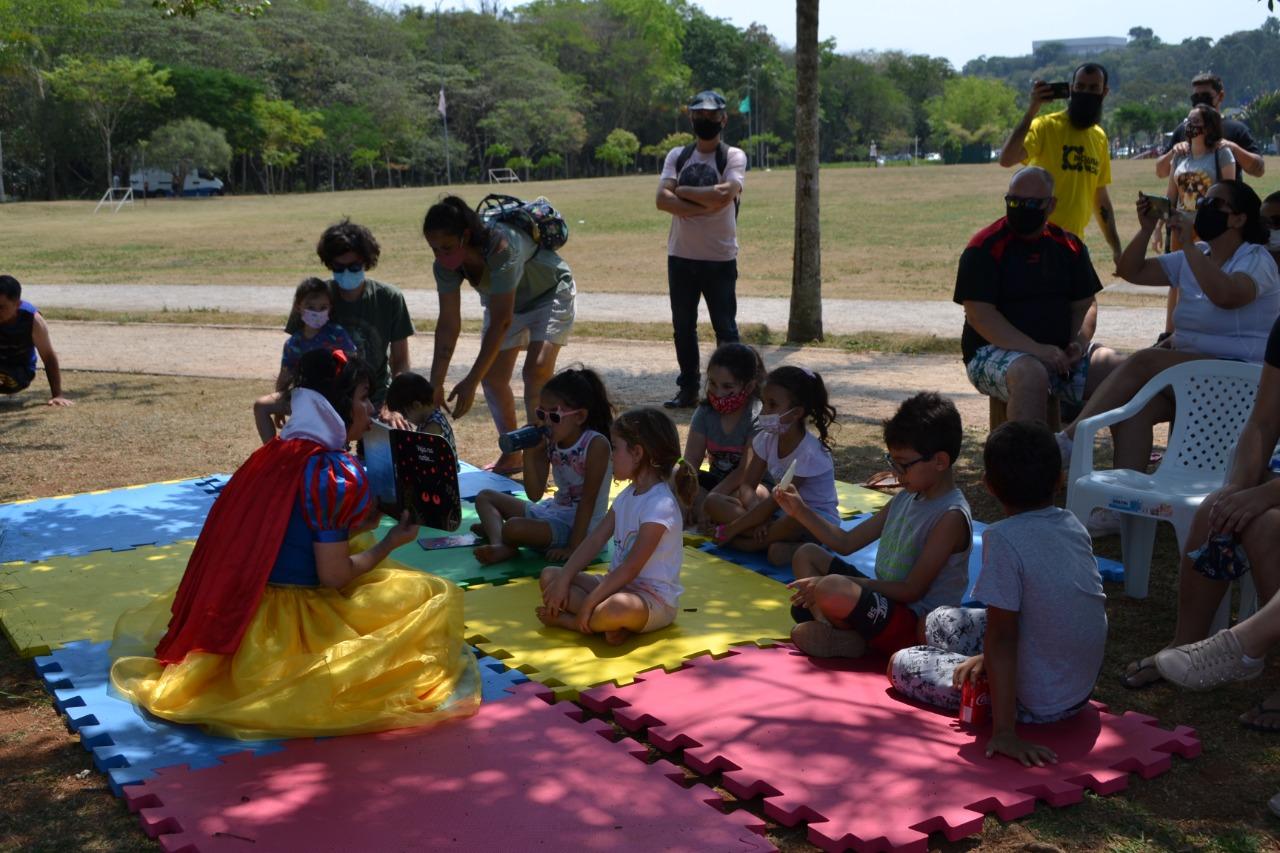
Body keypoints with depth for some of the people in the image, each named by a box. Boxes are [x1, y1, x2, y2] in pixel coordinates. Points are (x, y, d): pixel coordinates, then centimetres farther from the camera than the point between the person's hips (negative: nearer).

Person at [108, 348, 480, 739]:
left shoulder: (275, 454, 5)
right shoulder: (335, 472, -19)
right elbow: (333, 575, -18)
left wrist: (374, 515, 14)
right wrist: (390, 543, -4)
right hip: (298, 625, -8)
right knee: (436, 597, -3)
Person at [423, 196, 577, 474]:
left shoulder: (501, 247, -41)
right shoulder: (446, 263, -22)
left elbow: (500, 322, -41)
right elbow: (448, 324, -17)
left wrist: (470, 382, -41)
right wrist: (436, 384, -21)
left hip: (550, 294, -6)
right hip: (505, 301, 7)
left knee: (537, 371, -23)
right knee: (493, 376, 3)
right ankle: (512, 457, 19)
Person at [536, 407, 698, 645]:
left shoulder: (660, 505, -21)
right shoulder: (628, 495, 9)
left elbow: (631, 567, -23)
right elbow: (595, 540, 6)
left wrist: (588, 603, -23)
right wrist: (563, 581, -4)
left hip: (654, 598, -9)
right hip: (618, 584, 10)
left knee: (617, 608, -43)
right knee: (549, 576, 3)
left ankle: (565, 620, -14)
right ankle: (606, 623, -15)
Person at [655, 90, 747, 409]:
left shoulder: (733, 157, -3)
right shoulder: (677, 155, 7)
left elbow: (724, 195, -22)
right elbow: (663, 199, -8)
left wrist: (682, 191, -12)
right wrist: (705, 206, -18)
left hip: (720, 257, -4)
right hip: (681, 256, 4)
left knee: (725, 327, 0)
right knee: (683, 325, 10)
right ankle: (688, 388, 21)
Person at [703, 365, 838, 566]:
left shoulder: (809, 452, -22)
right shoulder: (767, 438, -2)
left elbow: (775, 501, -22)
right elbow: (747, 485, -3)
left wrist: (732, 529, -20)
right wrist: (757, 513, -25)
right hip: (781, 512, 7)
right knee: (713, 502, -13)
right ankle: (778, 541, -26)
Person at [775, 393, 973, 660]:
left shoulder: (951, 516, -18)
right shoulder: (905, 498, 9)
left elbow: (913, 590, -21)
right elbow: (847, 542, 14)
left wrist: (838, 583, -23)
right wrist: (801, 512, 1)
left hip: (915, 625, -10)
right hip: (883, 598, 10)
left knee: (831, 590, -35)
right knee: (807, 554, 12)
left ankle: (845, 637, -3)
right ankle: (826, 628, -11)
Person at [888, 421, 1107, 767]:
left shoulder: (1004, 538, -24)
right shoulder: (1074, 526, 0)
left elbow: (1002, 636, -25)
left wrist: (1004, 732, -24)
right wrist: (987, 657, 6)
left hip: (1038, 703, -8)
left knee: (900, 664, 5)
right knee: (940, 620, 17)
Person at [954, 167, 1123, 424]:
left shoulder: (1069, 246, 12)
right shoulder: (984, 248, -6)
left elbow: (1085, 304, 16)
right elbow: (979, 315, -14)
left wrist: (1079, 342, -7)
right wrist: (1037, 350, -22)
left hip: (1060, 352, 5)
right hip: (995, 350, -5)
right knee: (1031, 375, -37)